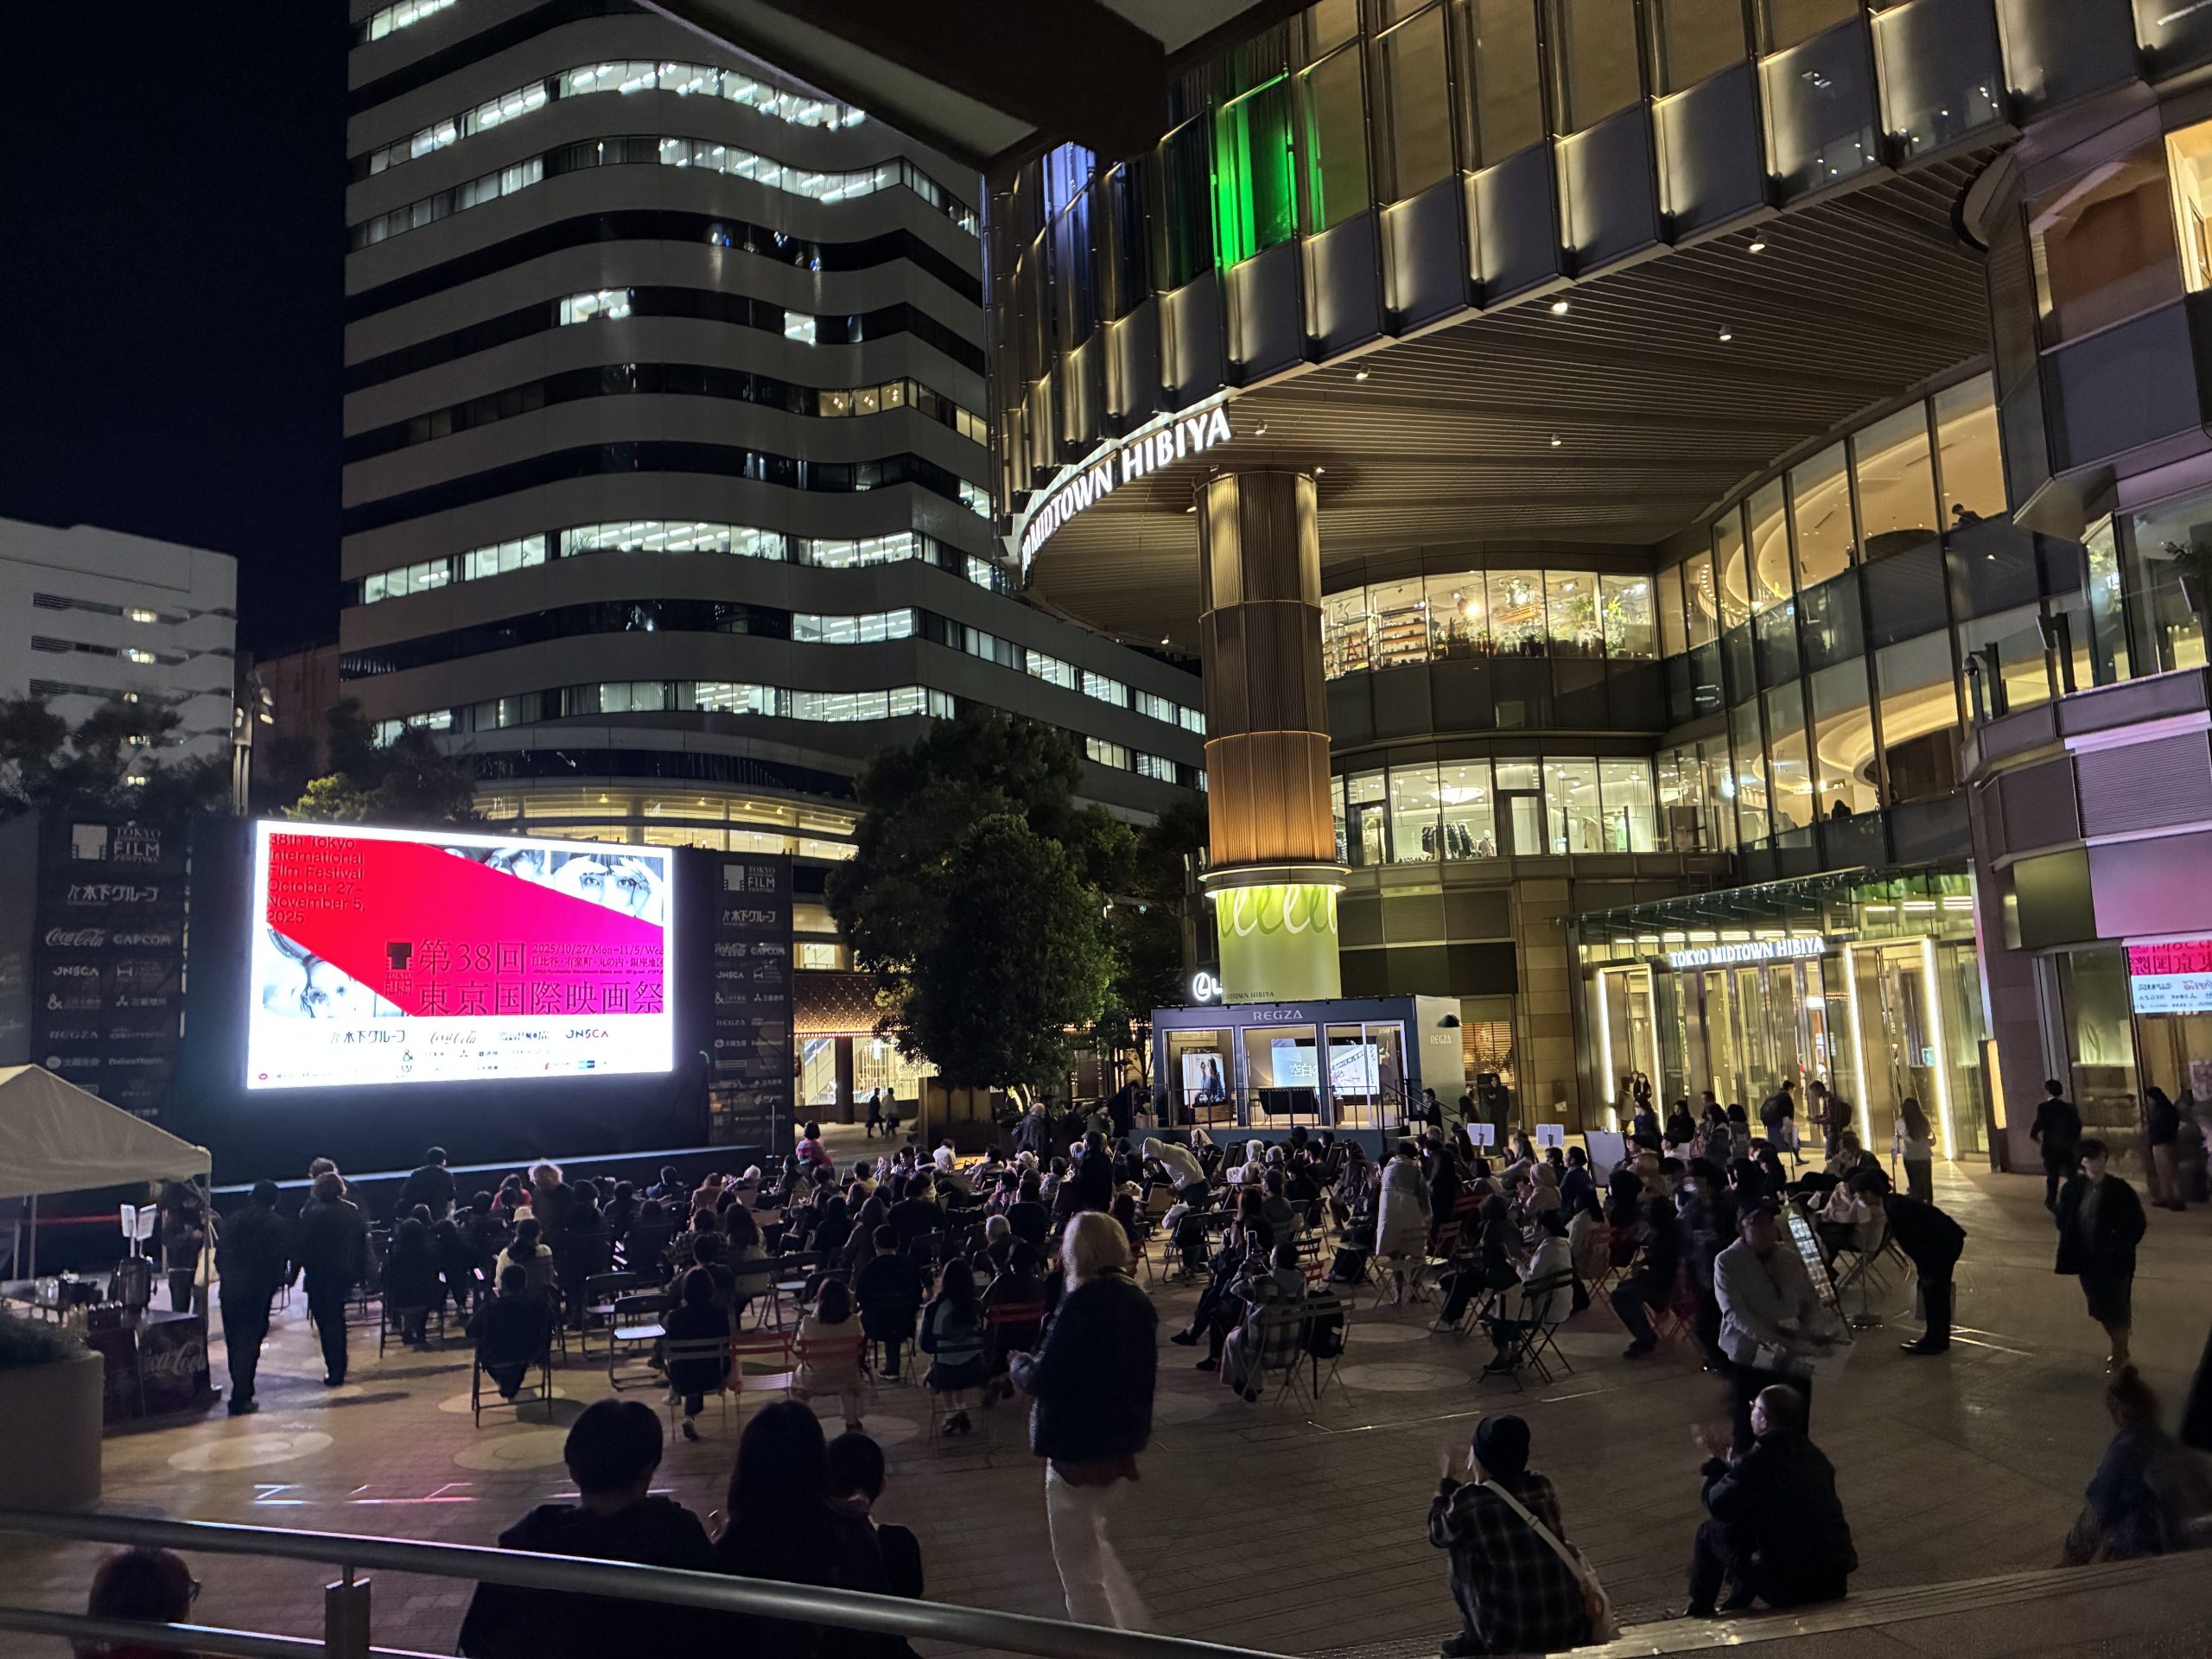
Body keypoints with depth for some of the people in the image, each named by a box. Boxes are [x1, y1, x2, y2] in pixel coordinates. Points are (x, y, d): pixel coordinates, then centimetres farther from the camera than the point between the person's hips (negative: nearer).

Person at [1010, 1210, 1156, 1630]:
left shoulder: (1081, 1304, -24)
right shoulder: (1138, 1300, 1)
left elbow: (1042, 1381, -24)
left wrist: (1019, 1365, -2)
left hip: (1078, 1447, -8)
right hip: (1123, 1442, 8)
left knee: (1079, 1566, 9)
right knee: (1093, 1542, 27)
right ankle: (1134, 1629, 25)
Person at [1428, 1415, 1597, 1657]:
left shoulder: (1469, 1501, -11)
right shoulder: (1542, 1486, 1)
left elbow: (1439, 1533, 11)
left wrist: (1449, 1482, 24)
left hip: (1512, 1638, -4)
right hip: (1571, 1629, 4)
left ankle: (1476, 1639, 24)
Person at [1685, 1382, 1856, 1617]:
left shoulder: (1758, 1459, -16)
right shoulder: (1814, 1455, 7)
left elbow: (1718, 1506, -8)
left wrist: (1717, 1462, 9)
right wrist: (1728, 1466, 25)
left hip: (1789, 1586, -7)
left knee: (1710, 1531, 10)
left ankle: (1698, 1613, 24)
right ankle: (1737, 1605, 41)